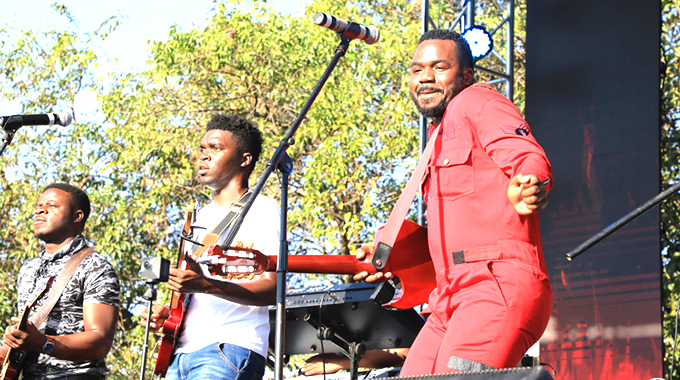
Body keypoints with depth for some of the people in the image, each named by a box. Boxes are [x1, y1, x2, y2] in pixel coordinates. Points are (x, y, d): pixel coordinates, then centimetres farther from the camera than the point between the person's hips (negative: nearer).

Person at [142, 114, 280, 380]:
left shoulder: (261, 210, -1)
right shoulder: (202, 216, 24)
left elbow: (271, 290, -13)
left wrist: (206, 285, -26)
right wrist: (169, 312, 10)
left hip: (230, 348, -8)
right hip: (182, 351, 8)